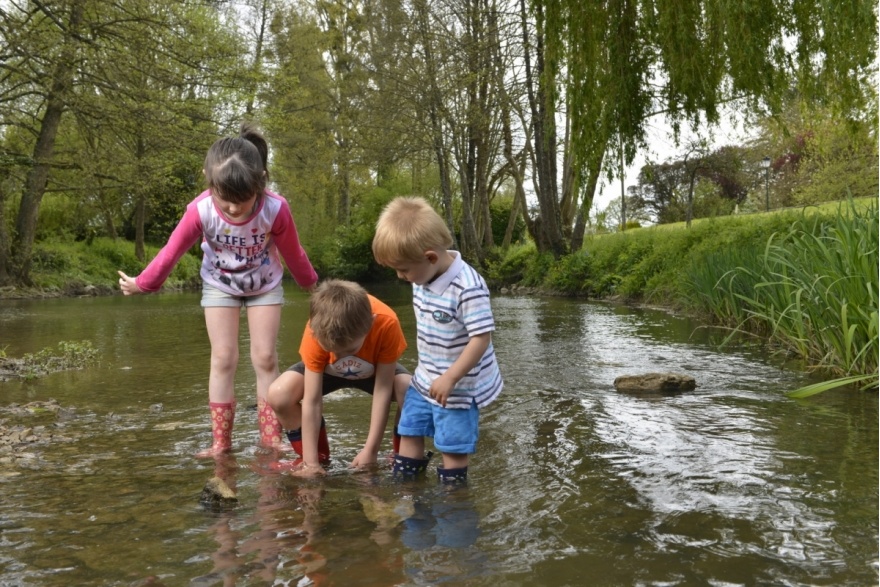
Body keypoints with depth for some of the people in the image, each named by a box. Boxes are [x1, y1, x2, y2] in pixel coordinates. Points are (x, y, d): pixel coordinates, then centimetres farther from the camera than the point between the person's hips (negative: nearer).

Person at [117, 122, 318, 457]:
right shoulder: (200, 211, -32)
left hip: (265, 286, 0)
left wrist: (310, 284, 3)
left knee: (265, 358, -2)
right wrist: (142, 284, -1)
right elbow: (172, 251, -14)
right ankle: (221, 441, 5)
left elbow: (293, 253, -14)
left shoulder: (276, 209, -33)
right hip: (219, 286, 1)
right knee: (223, 358, -2)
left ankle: (271, 437, 7)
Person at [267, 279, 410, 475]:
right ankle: (318, 454, 0)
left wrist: (370, 452, -29)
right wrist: (311, 462, -30)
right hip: (328, 369, 1)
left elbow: (383, 391, -31)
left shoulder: (386, 323, -38)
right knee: (279, 395, -25)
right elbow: (311, 401, -30)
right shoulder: (317, 330, -35)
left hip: (376, 369, -1)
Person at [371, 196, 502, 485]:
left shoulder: (468, 288, -28)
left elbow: (481, 338, -26)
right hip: (424, 381, 8)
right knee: (409, 434, 14)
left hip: (459, 388, -8)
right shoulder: (424, 276, -1)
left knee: (452, 449, 4)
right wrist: (428, 370, 15)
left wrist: (450, 378, -24)